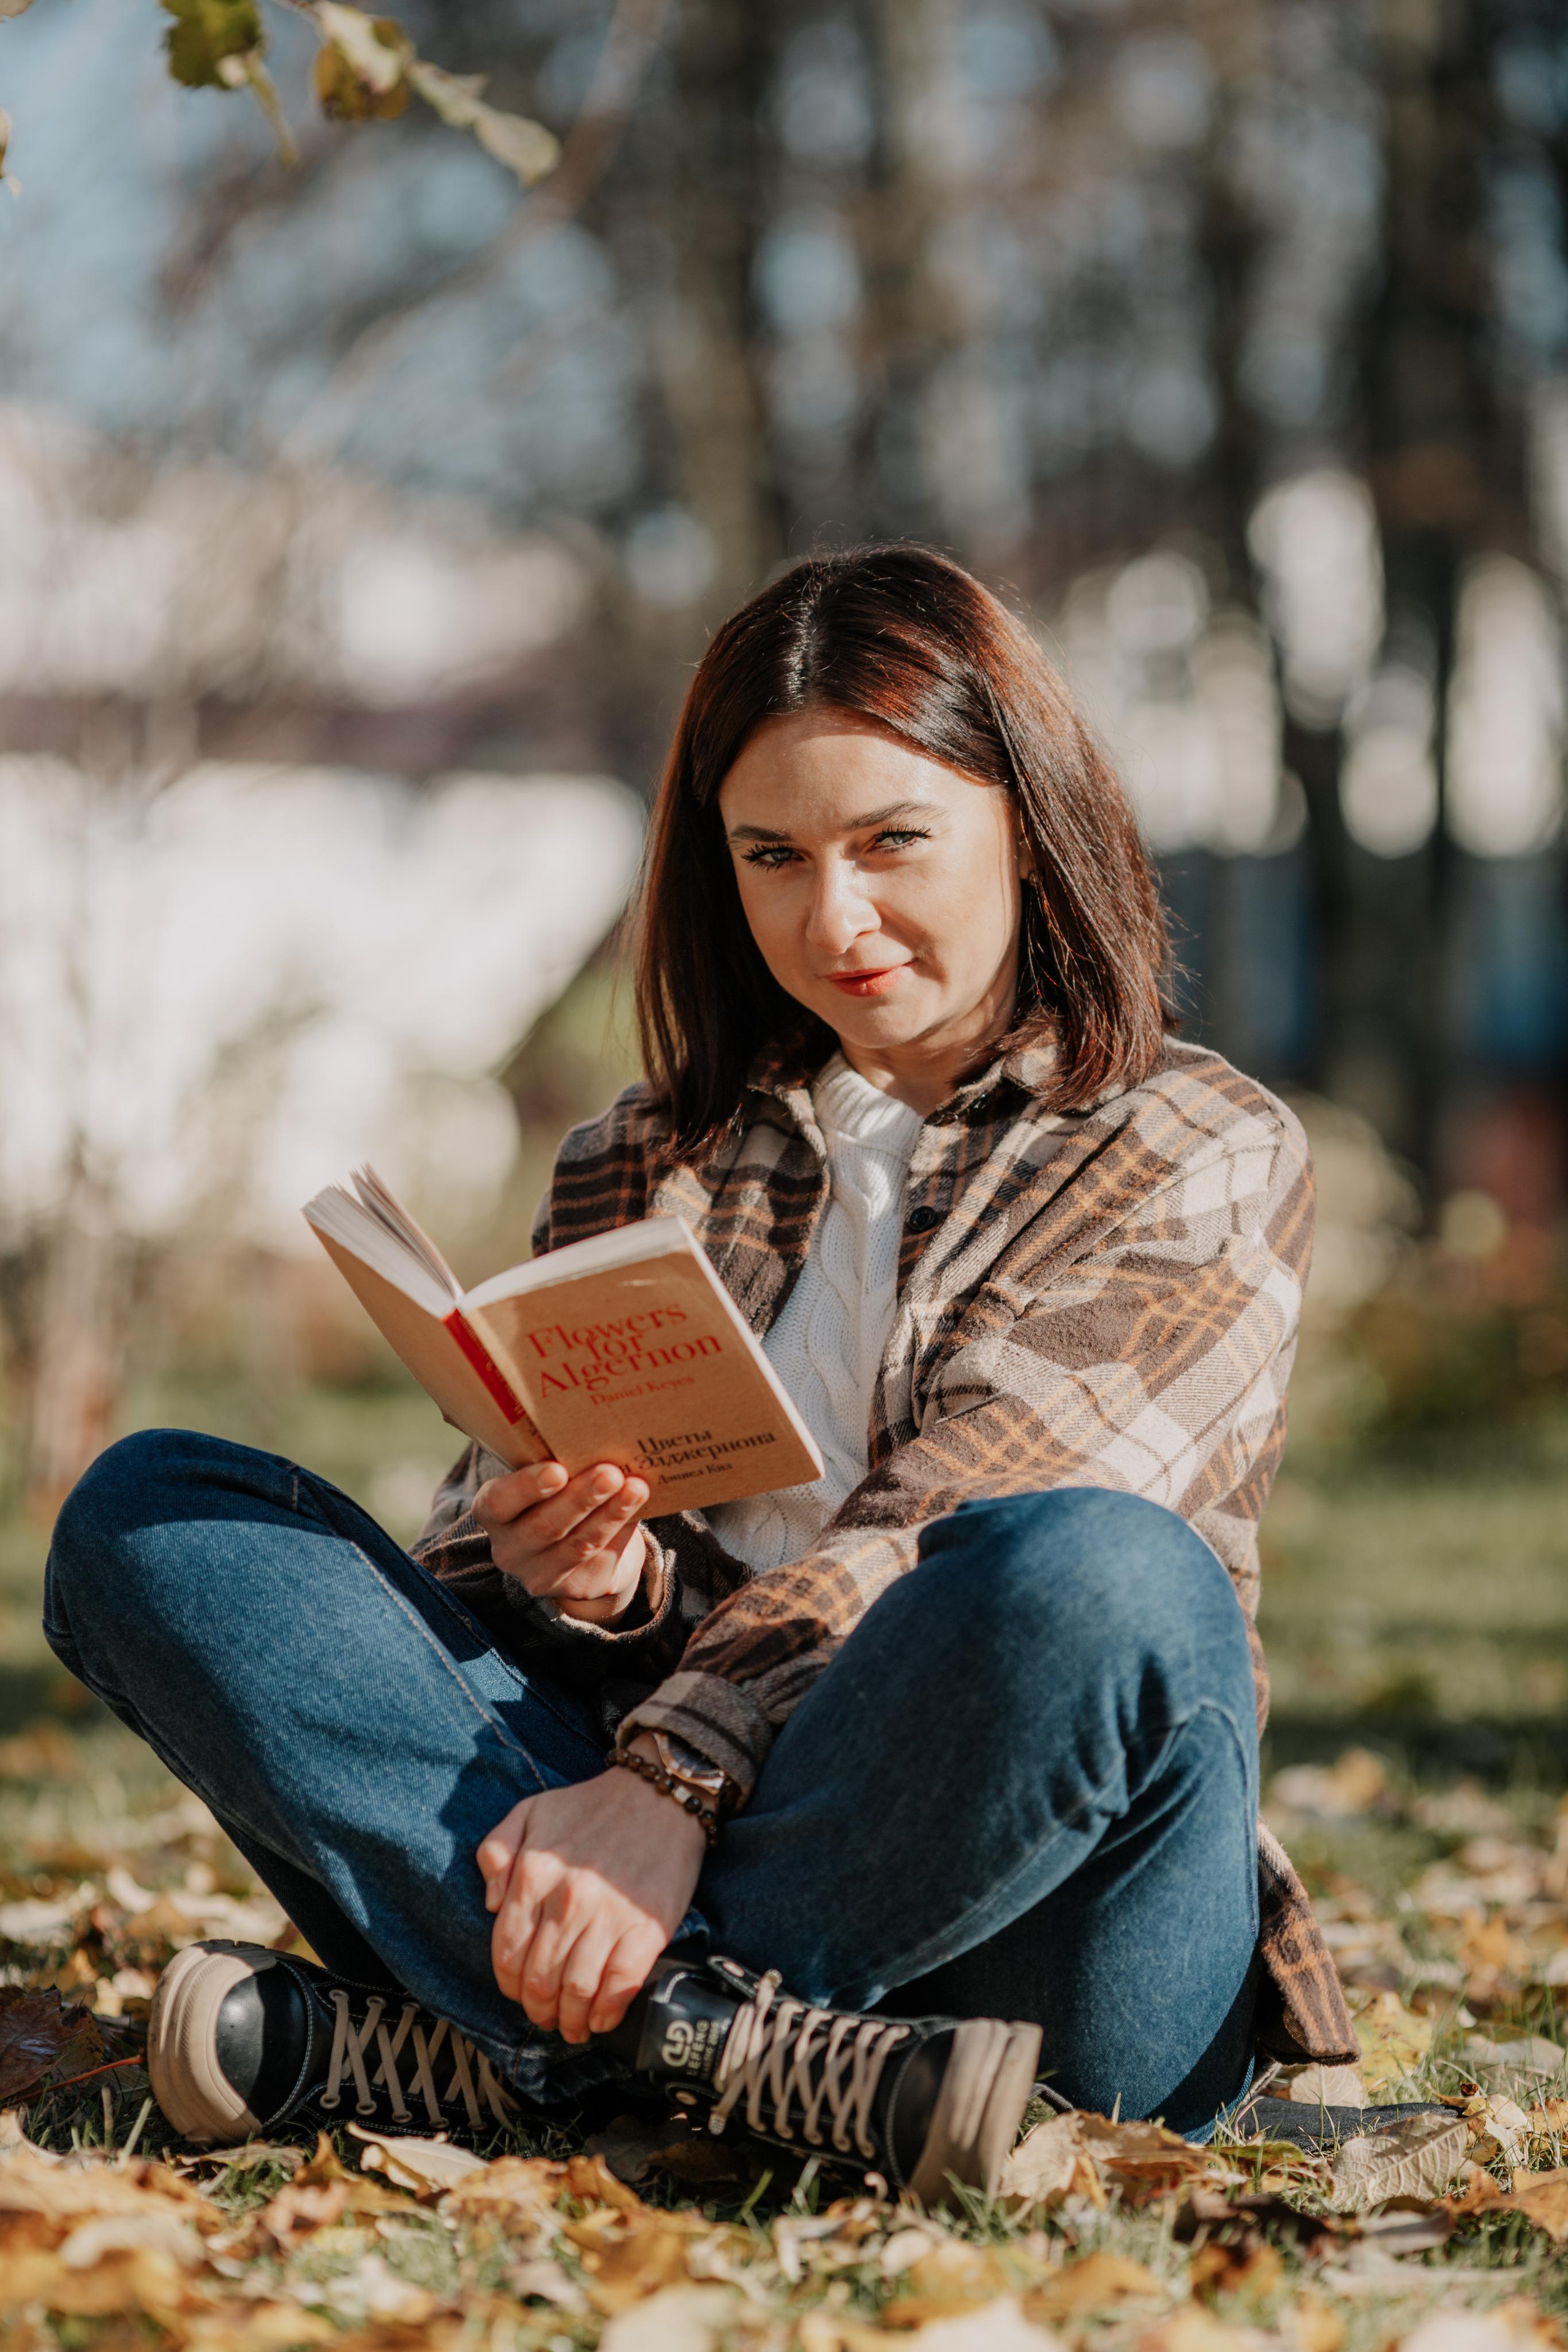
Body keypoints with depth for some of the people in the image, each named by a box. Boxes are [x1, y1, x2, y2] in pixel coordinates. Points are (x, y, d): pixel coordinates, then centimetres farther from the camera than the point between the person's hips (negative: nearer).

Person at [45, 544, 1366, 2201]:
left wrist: (674, 1774, -22)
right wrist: (583, 1591, -10)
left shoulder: (1200, 1155, 6)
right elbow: (505, 1527, 15)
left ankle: (457, 2052, -24)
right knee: (145, 1514, -11)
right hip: (677, 1842, 4)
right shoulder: (643, 1167, 20)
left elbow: (950, 1531, -8)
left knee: (1094, 1575, -37)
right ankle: (724, 2035, -29)